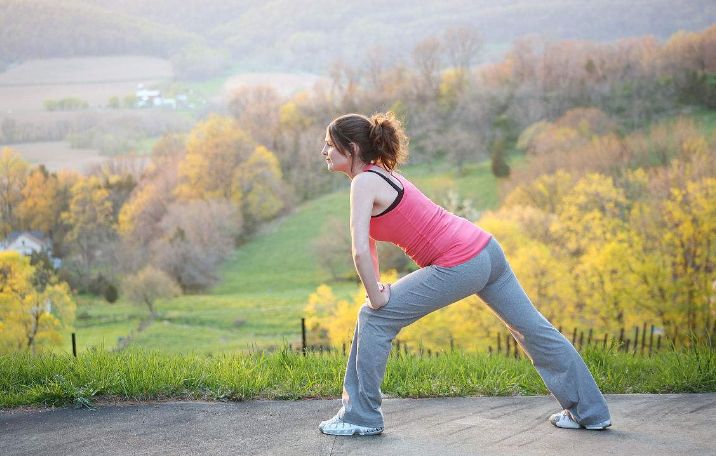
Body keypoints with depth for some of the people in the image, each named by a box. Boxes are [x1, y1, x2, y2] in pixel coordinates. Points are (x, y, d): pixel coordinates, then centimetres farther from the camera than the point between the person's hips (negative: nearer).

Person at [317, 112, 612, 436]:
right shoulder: (378, 173, 17)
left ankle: (360, 417, 8)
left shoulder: (364, 182, -11)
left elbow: (361, 251, -21)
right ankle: (589, 411, 29)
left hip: (460, 265, -10)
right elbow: (368, 242, 25)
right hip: (486, 249, 10)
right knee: (532, 329, 17)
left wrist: (376, 297, -10)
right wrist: (378, 287, 20)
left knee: (374, 319, -1)